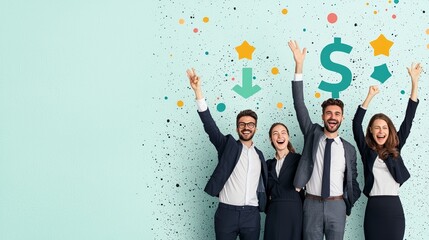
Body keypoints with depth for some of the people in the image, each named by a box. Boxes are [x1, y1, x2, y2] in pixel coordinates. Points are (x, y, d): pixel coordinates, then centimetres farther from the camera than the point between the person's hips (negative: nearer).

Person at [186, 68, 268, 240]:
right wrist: (198, 91, -20)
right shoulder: (228, 145, 4)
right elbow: (209, 125, -9)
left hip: (252, 215, 4)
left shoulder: (259, 155, 17)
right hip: (227, 213, -4)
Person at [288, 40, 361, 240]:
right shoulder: (312, 134, 2)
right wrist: (299, 65, -14)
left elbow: (352, 180, 15)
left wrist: (348, 205, 6)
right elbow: (299, 104, -7)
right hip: (312, 204, -1)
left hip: (337, 206, 1)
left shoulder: (349, 149, 5)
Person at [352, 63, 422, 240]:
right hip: (373, 208, -1)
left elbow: (408, 120, 6)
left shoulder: (395, 149, 8)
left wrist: (414, 82, 2)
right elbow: (356, 124, -4)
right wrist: (370, 97, -10)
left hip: (394, 208, 1)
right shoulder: (366, 149, 6)